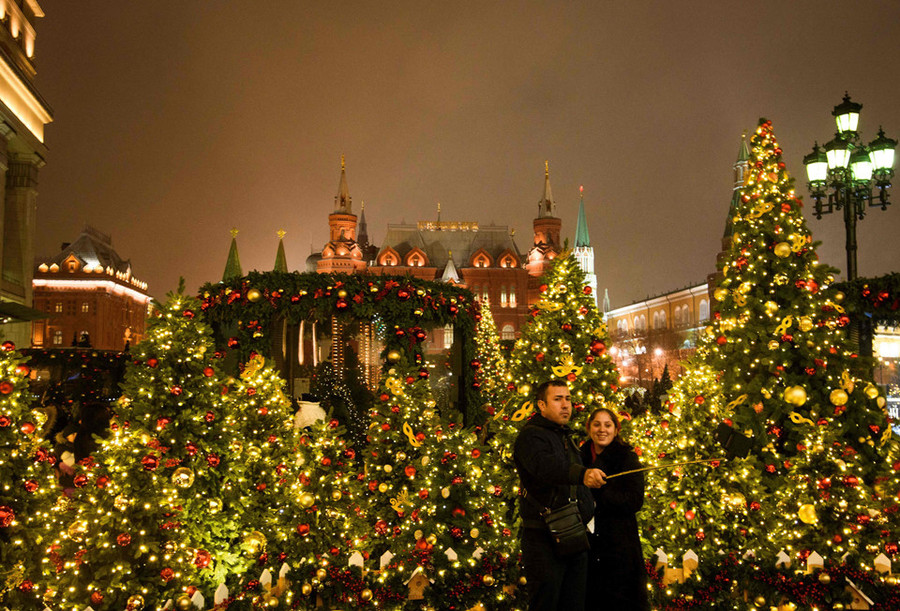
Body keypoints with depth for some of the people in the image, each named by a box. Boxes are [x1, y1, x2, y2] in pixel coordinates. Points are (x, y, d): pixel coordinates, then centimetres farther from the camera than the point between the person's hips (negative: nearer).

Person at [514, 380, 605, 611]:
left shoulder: (566, 437, 20)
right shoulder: (531, 435, -10)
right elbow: (545, 466, -32)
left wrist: (588, 509, 19)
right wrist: (582, 474, -47)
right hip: (543, 537, -8)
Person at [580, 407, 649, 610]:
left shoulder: (627, 457, -4)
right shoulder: (581, 457, 6)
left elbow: (635, 501, -12)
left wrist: (596, 493, -17)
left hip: (619, 546, -3)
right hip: (587, 542, 4)